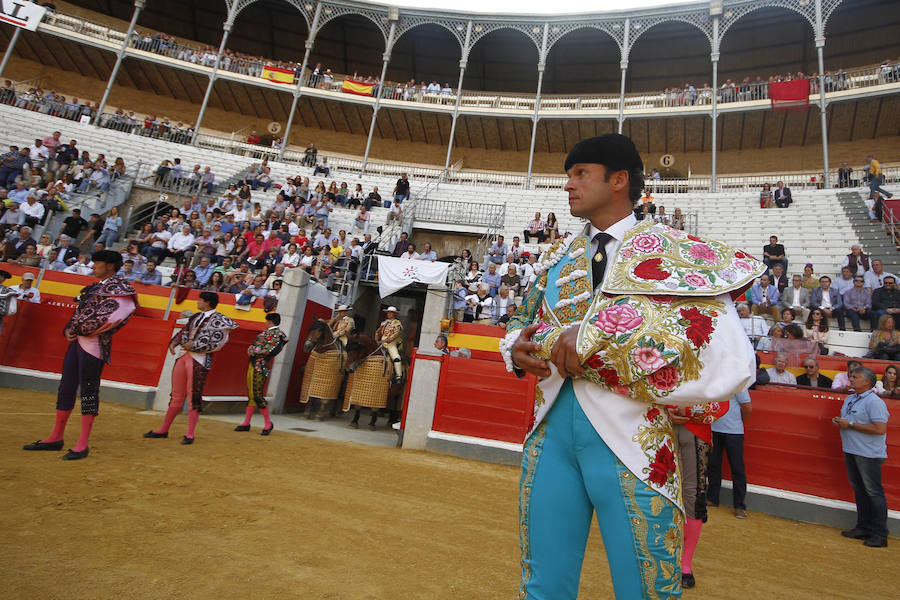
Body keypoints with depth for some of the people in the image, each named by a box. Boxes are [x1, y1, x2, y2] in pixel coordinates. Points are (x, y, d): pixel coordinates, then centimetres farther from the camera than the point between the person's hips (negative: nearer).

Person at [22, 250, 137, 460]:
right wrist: (69, 329, 2)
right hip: (77, 340, 9)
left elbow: (107, 316, -18)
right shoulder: (95, 287, 21)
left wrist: (80, 329, -10)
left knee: (89, 391, -5)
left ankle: (83, 444, 2)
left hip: (94, 344, -9)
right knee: (66, 388, 14)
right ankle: (56, 438, 27)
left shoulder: (118, 286, -7)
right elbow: (80, 312, 21)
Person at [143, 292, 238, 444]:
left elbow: (216, 342, -15)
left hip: (199, 360, -7)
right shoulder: (196, 316, 17)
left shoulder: (218, 320, -7)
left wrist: (193, 345, -13)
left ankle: (190, 435, 5)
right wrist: (174, 342, 0)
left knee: (194, 396, -3)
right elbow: (185, 331, 19)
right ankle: (164, 430, 25)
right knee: (176, 395, 14)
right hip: (184, 355, 7)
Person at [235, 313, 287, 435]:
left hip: (261, 366, -9)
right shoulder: (265, 332, 19)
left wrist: (253, 351, -9)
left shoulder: (276, 334, -10)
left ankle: (268, 423, 3)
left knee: (257, 395, -9)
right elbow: (254, 344, 22)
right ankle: (246, 423, 20)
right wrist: (251, 349, 0)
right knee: (251, 395, 12)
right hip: (253, 364, 9)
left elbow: (269, 351, -19)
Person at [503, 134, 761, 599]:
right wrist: (518, 347, -4)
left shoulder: (673, 251, -4)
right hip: (551, 430, 5)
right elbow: (523, 321, 20)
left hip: (630, 440, -4)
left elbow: (730, 364, -18)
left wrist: (594, 342, -22)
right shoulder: (558, 257, 12)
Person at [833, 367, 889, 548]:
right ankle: (863, 527, 26)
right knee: (859, 490, 15)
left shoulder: (874, 402, -15)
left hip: (868, 454, -9)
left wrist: (850, 425, -19)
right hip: (851, 451, 9)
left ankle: (879, 534, 10)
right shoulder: (850, 399, 12)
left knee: (873, 492, 0)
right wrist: (839, 422, 3)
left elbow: (880, 429, -23)